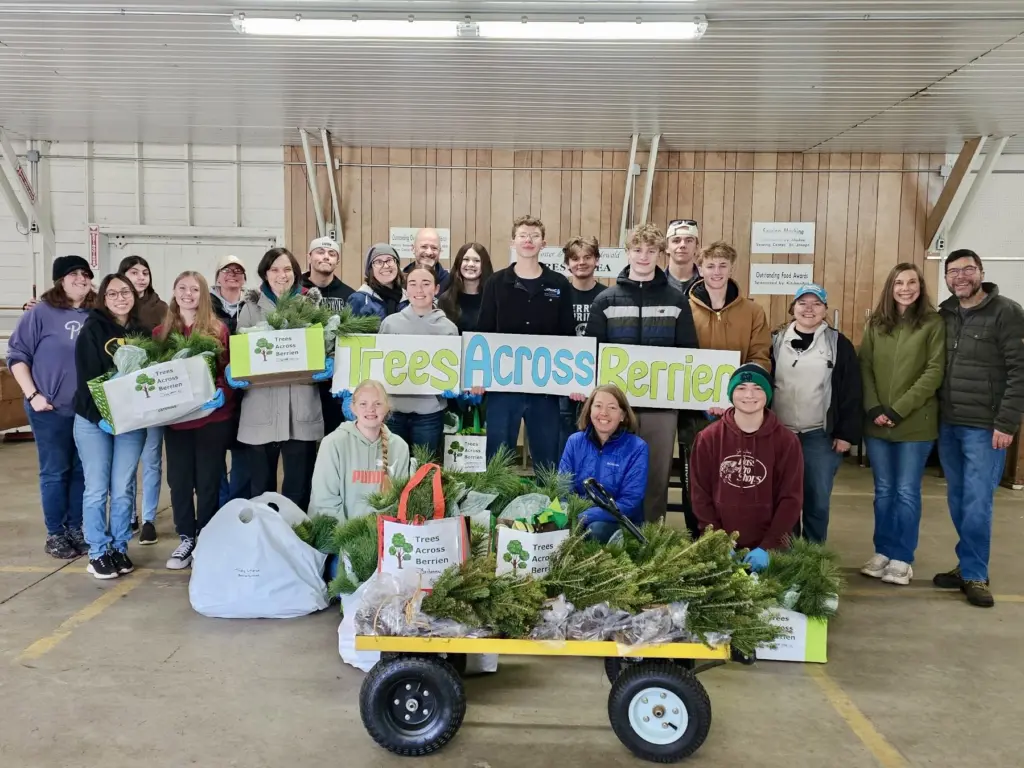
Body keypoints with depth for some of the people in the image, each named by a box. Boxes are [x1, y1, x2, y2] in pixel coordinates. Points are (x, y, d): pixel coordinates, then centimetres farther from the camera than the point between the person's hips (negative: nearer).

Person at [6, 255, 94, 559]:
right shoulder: (41, 313, -5)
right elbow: (16, 355, -3)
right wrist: (32, 395, -10)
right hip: (51, 409, -4)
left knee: (82, 471, 11)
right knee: (55, 472, 4)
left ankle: (77, 529, 23)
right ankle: (55, 534, 16)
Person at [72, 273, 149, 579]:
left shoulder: (143, 332, 7)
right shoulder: (92, 331, -4)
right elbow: (87, 378, -10)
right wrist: (100, 416, -20)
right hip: (93, 420, -2)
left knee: (123, 489, 6)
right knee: (97, 488, 2)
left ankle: (120, 548, 18)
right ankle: (98, 552, 13)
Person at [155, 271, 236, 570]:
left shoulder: (219, 330, -1)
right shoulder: (161, 332, 7)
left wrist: (222, 393, -20)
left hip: (213, 416, -3)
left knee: (208, 481, 4)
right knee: (179, 480, 8)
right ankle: (186, 539, 22)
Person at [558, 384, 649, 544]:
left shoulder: (637, 448, -8)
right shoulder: (574, 442, 3)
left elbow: (630, 502, -15)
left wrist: (582, 517, -25)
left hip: (620, 523, -2)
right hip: (576, 517, 2)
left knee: (596, 529, -35)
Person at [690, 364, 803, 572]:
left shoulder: (786, 441, -2)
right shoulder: (708, 438, 0)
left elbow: (791, 499, -5)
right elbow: (700, 495, -1)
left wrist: (767, 547, -14)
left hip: (769, 550, 0)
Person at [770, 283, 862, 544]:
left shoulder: (839, 344, 2)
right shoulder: (777, 341, 7)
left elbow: (851, 393, -1)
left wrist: (847, 433, -6)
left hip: (821, 436, -1)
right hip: (780, 434, 2)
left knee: (818, 500, 3)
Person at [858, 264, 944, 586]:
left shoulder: (933, 323, -3)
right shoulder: (876, 323, 8)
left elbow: (934, 372, -9)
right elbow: (864, 367, 5)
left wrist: (899, 409, -15)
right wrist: (873, 408, -8)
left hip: (915, 423, -3)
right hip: (876, 423, 3)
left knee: (907, 492, 3)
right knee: (883, 491, 11)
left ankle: (902, 559, 13)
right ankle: (882, 552, 22)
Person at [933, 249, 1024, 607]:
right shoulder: (943, 315, 10)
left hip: (984, 427, -5)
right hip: (947, 425, 6)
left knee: (977, 503, -3)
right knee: (957, 501, 11)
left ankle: (974, 575, 8)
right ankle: (969, 565, 23)